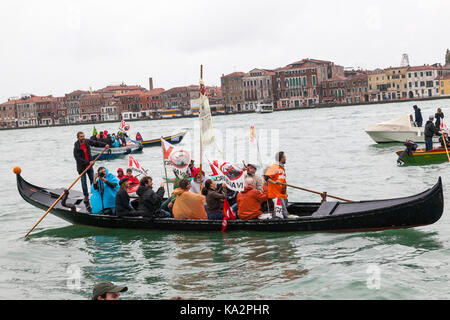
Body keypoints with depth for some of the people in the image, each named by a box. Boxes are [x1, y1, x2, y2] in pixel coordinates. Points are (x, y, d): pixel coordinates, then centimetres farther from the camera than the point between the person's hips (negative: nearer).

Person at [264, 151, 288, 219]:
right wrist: (274, 182, -33)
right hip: (276, 195, -9)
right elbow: (266, 178, -18)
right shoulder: (273, 167, -7)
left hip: (282, 194, 9)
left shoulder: (282, 168, 21)